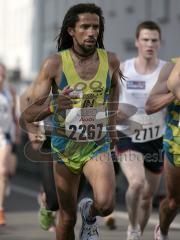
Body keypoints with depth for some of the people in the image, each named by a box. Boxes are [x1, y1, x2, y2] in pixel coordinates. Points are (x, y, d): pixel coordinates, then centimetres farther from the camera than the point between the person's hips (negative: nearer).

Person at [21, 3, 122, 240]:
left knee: (105, 204, -25)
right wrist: (53, 107, -37)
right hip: (65, 147, 0)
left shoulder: (110, 60, -7)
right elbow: (29, 114, -16)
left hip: (97, 146, 0)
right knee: (67, 219, 9)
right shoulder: (55, 64, -15)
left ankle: (90, 213, 11)